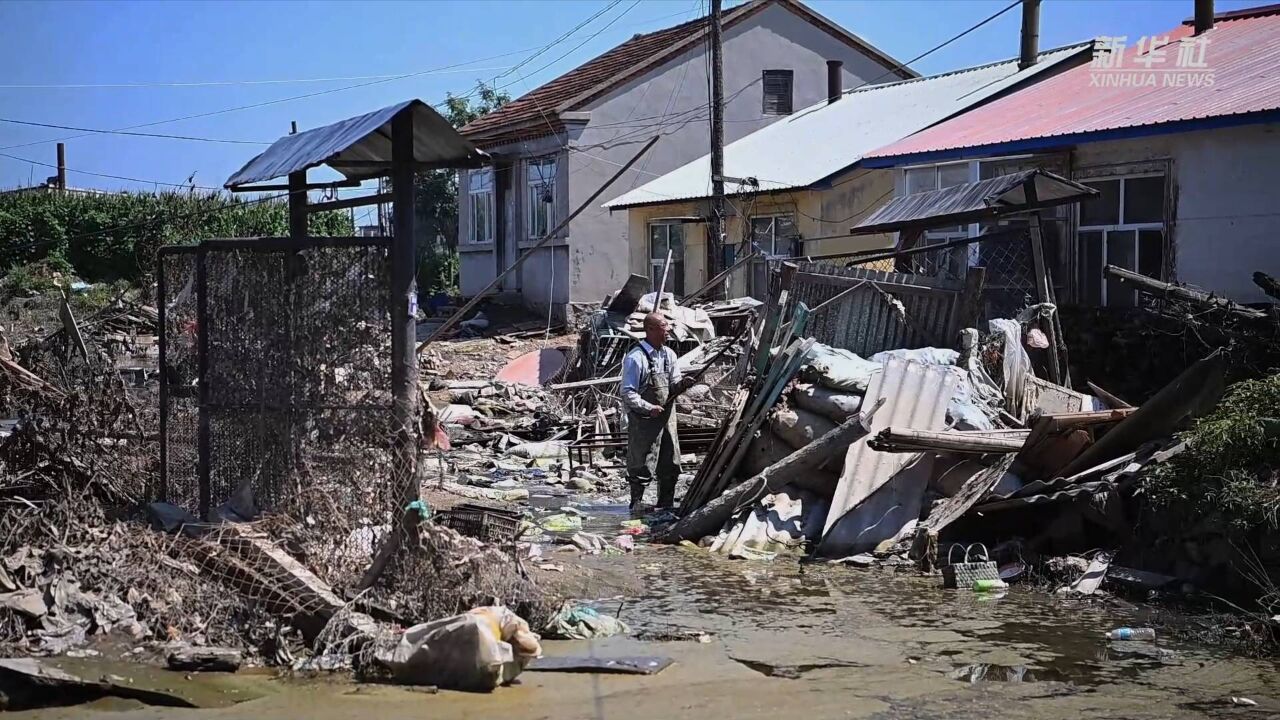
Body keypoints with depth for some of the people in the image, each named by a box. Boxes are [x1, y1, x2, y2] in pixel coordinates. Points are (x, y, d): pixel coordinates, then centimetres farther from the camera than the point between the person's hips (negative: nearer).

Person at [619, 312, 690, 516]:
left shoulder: (669, 354, 10)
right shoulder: (635, 358, -12)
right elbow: (628, 394, -14)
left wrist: (681, 384, -8)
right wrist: (649, 408, -23)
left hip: (667, 418, 7)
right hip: (644, 421, -7)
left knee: (671, 465, 11)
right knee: (642, 467, -3)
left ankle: (666, 505, 22)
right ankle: (637, 504, 8)